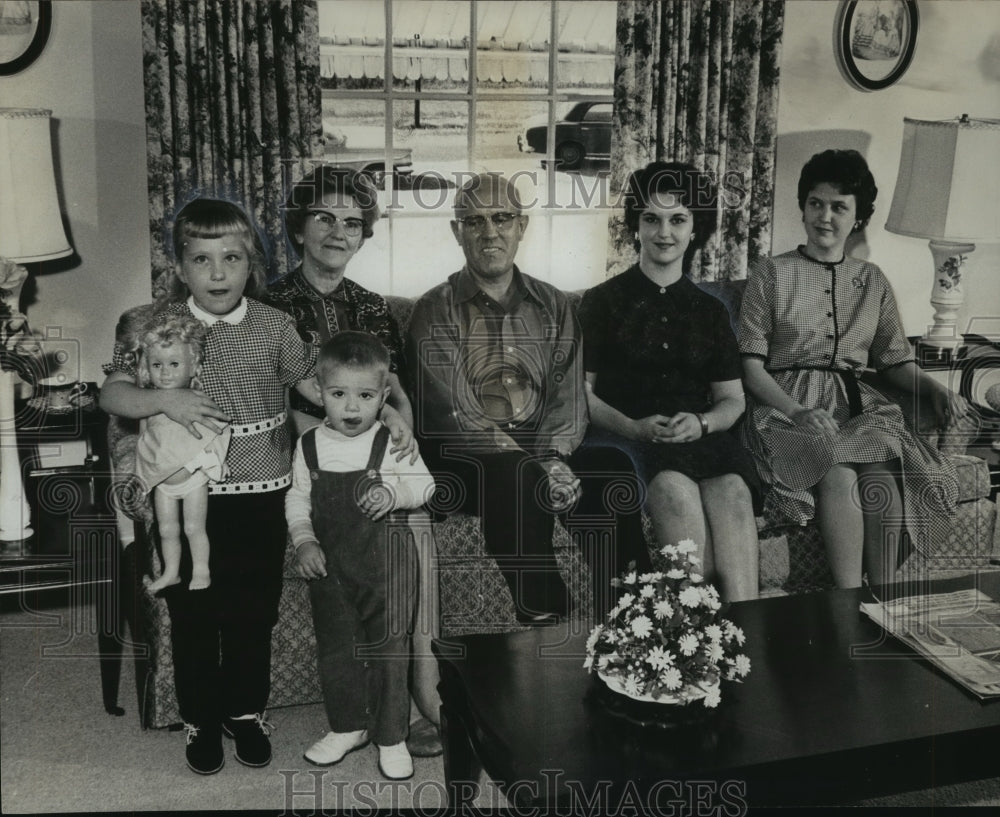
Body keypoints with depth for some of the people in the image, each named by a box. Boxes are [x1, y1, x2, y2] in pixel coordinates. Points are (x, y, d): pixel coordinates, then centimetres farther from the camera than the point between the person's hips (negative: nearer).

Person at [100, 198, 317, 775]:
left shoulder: (273, 325, -3)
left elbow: (315, 383, 5)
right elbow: (112, 394, -6)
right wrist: (163, 400, -24)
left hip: (261, 494, 1)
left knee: (254, 611, 13)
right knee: (193, 614, 12)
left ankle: (247, 711, 35)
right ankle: (202, 720, 31)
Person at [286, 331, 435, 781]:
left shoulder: (392, 442, -9)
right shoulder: (309, 445, 0)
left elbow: (423, 483, -3)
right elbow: (297, 497, 7)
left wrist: (394, 492, -22)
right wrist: (303, 541, -6)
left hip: (386, 561, -3)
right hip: (328, 564, 3)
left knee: (388, 648, 5)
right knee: (334, 647, 14)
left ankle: (391, 735, 20)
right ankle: (347, 726, 33)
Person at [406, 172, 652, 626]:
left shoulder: (552, 306, 14)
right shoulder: (435, 311, 1)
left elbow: (569, 397, 5)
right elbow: (457, 413, -10)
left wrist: (554, 458, -16)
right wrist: (536, 468, -21)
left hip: (544, 456, 4)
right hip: (463, 466, -3)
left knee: (614, 469, -25)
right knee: (516, 475, -36)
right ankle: (543, 616, -23)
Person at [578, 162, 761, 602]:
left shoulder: (710, 310, 21)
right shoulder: (602, 301, 12)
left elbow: (732, 399, 18)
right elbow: (581, 392, 5)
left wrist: (701, 422, -6)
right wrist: (634, 427, -13)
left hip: (699, 437, 3)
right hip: (622, 436, -3)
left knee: (732, 489, -32)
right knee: (674, 487, -37)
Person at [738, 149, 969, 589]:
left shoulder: (872, 281, 19)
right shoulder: (771, 274, 6)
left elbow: (896, 361, 19)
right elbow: (750, 365, -1)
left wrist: (937, 388, -2)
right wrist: (798, 411, -16)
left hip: (854, 404, 3)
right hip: (787, 403, -3)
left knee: (880, 476, -30)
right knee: (839, 474, -33)